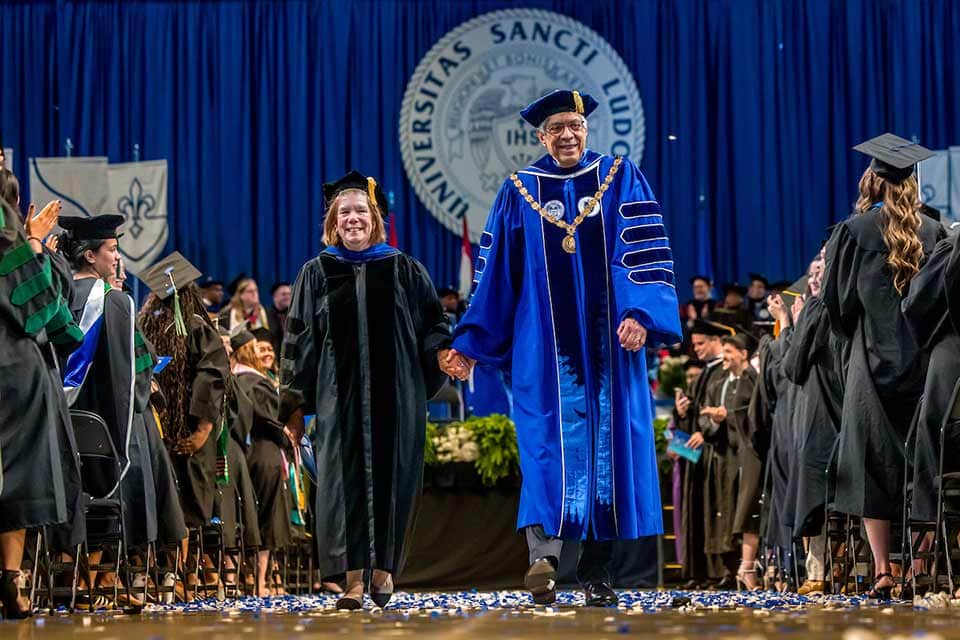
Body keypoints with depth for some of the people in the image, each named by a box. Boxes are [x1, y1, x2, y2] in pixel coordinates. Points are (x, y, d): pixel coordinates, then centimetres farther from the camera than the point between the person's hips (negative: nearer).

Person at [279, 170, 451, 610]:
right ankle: (354, 577, 0)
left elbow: (433, 325, 12)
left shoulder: (404, 270, 9)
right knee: (344, 480, -4)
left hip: (394, 394, 0)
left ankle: (384, 566, 16)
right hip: (339, 394, 0)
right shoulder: (316, 274, 9)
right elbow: (299, 340, 9)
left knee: (391, 478, 1)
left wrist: (444, 355, -10)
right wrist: (294, 404, 3)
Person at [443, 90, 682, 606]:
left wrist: (640, 313, -17)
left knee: (607, 444, 2)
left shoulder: (621, 178, 7)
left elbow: (645, 251, -2)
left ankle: (596, 568, 9)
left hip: (607, 340, 1)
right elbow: (494, 273, 10)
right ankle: (543, 557, -23)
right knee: (549, 445, -12)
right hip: (544, 345, 0)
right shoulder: (520, 191, 9)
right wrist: (470, 344, 6)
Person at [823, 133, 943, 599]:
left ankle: (883, 571, -6)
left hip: (874, 360, -3)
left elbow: (838, 301, 0)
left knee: (872, 465, 0)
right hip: (924, 361, 3)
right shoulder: (934, 232, 2)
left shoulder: (854, 231, -5)